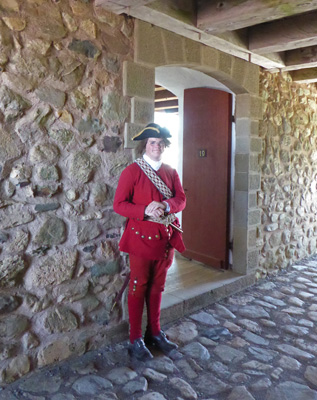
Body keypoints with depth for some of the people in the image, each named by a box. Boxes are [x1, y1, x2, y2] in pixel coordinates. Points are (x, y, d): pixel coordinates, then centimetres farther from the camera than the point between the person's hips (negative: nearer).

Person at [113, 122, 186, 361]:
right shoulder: (132, 171, -7)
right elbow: (119, 204, -11)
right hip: (141, 237, -5)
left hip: (165, 237, 5)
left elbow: (181, 199, 3)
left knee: (157, 287, 16)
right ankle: (136, 340, 19)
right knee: (138, 288, 5)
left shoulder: (171, 172, 10)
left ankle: (155, 333, 32)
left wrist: (165, 206, -18)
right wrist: (145, 210, -24)